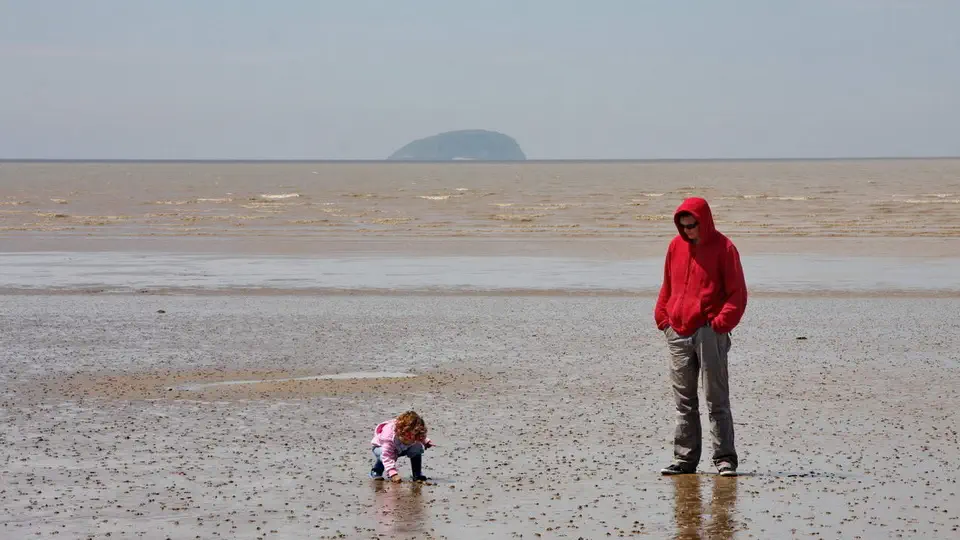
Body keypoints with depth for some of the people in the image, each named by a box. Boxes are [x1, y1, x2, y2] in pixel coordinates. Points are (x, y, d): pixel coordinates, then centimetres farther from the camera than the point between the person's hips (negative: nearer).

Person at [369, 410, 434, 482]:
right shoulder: (389, 436, -45)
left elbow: (422, 439, 2)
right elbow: (387, 457, -48)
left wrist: (426, 442, -16)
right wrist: (393, 473, -55)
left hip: (401, 449, 5)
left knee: (418, 448, -20)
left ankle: (417, 475, -5)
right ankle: (376, 472, -8)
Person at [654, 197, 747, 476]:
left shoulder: (723, 247, -2)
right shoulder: (676, 246, 13)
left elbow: (737, 292, -4)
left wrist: (722, 322, -13)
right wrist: (662, 318, 10)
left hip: (709, 333, -5)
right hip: (678, 333, 5)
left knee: (716, 399, -4)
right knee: (684, 402, 8)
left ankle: (724, 459, -2)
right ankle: (684, 459, 13)